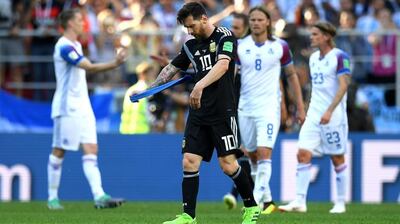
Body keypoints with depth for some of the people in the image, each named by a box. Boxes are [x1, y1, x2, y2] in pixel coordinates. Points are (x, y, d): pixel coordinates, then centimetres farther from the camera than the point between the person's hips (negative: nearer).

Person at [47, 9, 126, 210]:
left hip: (82, 106, 9)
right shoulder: (64, 47, -15)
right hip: (67, 108, -9)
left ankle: (99, 196, -13)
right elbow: (90, 68, -26)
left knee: (91, 150, -3)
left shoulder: (76, 45, 16)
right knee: (59, 152, 1)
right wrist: (114, 63, -33)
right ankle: (52, 197, 11)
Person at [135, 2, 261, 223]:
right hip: (198, 113, 6)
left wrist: (200, 86, -38)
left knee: (228, 164, -9)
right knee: (189, 162, -1)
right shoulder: (191, 46, 14)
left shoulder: (224, 37, -7)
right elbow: (171, 68, 25)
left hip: (222, 111, -6)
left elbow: (223, 65, -24)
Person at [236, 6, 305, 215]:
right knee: (253, 156, 10)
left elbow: (291, 75, 9)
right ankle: (268, 200, 24)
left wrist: (300, 107, 8)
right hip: (245, 108, 3)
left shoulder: (280, 46, -1)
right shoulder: (239, 47, 1)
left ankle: (256, 201, -19)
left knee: (264, 153, -17)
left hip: (269, 107, -3)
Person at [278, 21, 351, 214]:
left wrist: (329, 111, -24)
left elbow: (343, 86, -16)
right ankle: (299, 201, -8)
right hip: (313, 115, 6)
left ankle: (340, 203, 13)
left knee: (337, 159, 3)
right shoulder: (314, 58, 13)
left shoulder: (340, 57, -9)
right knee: (303, 154, -6)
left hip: (333, 116, -6)